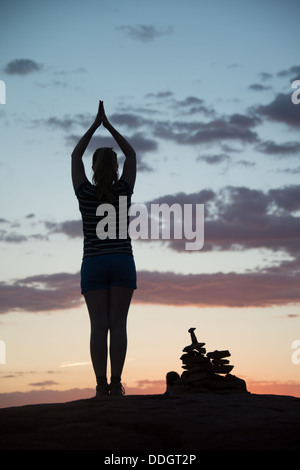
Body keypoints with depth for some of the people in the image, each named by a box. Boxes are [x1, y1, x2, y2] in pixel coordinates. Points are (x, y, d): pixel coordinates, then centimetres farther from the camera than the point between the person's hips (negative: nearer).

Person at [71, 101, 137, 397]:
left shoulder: (85, 193, -1)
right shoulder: (123, 190, 0)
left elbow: (75, 155, 11)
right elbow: (131, 154, 13)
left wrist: (95, 125, 15)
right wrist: (109, 126, 15)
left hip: (93, 264, 0)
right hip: (122, 262, 0)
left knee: (99, 325, -5)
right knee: (118, 324, -4)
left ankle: (102, 385, -11)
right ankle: (115, 383, -10)